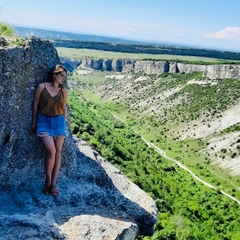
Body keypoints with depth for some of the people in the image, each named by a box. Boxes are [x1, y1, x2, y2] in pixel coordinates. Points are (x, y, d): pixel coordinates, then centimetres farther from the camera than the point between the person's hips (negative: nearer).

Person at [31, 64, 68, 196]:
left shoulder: (64, 90, 3)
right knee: (51, 151, -18)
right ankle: (47, 180, 3)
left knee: (58, 152, 3)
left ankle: (53, 183, 13)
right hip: (44, 122, -3)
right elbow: (35, 105, 1)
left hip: (59, 122, 4)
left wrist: (64, 121, 14)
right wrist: (34, 123, 4)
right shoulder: (42, 86, -5)